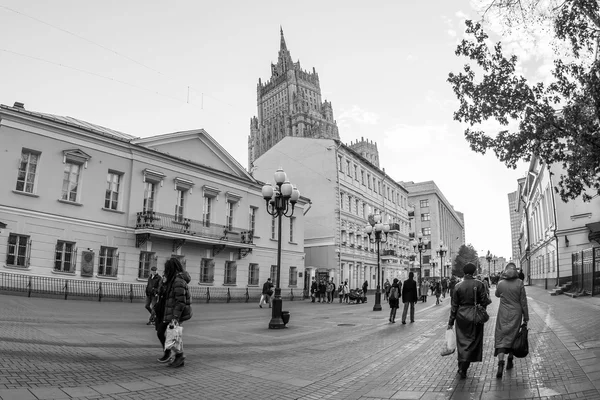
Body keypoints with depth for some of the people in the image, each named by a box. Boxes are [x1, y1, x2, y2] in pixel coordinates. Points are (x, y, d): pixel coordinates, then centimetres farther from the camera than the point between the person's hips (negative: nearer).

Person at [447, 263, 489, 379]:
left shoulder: (458, 286, -3)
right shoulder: (479, 284, -8)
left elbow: (454, 305, -1)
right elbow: (484, 301, -7)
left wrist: (451, 321, 5)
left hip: (461, 317, 2)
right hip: (475, 316, -1)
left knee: (462, 341, 15)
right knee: (472, 341, 6)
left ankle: (462, 366, 23)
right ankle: (463, 368, -3)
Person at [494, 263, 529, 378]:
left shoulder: (500, 283, -4)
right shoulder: (519, 283, -8)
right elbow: (523, 301, -5)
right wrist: (526, 317, 3)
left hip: (503, 313, 0)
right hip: (516, 313, 1)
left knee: (500, 338, 0)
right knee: (513, 336, 17)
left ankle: (500, 363, -17)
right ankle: (510, 361, 26)